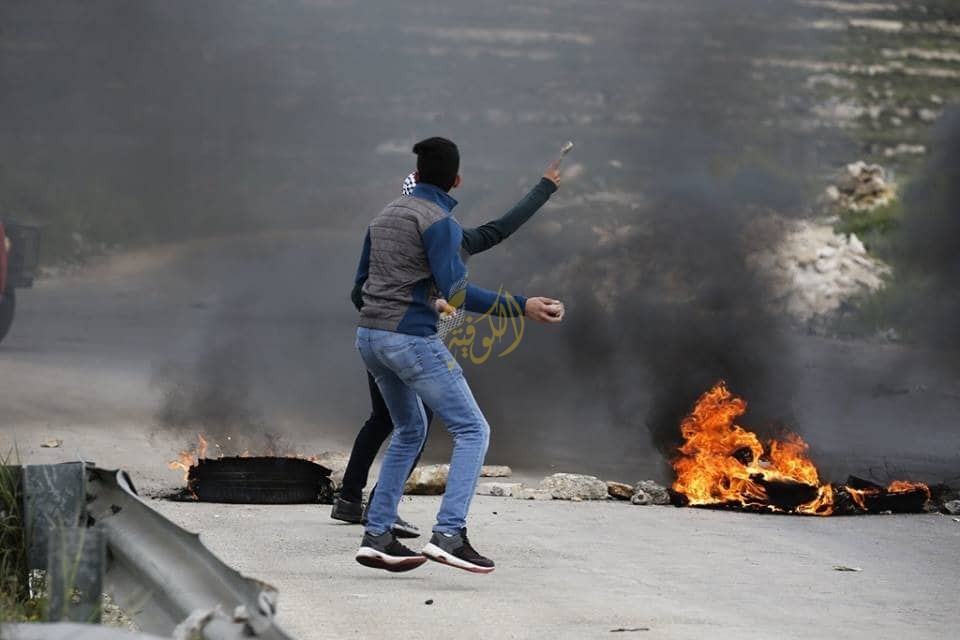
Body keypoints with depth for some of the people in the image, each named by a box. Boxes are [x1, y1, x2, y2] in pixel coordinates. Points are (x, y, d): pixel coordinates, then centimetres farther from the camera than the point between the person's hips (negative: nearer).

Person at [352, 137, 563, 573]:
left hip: (369, 336, 8)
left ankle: (377, 536, 17)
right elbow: (455, 291, -18)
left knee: (409, 430, 23)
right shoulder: (439, 221, -10)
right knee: (472, 431, -3)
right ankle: (449, 534, -19)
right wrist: (520, 307, -19)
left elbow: (361, 280, 22)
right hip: (411, 338, -8)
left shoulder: (386, 215, 15)